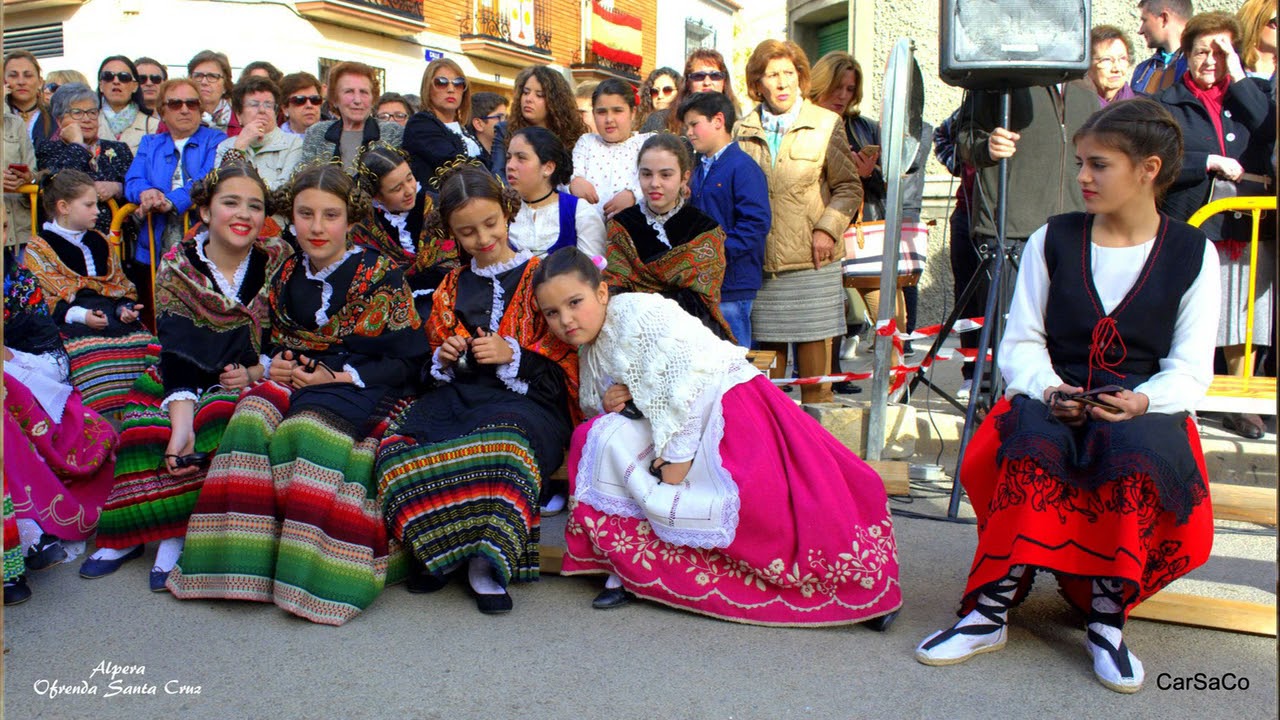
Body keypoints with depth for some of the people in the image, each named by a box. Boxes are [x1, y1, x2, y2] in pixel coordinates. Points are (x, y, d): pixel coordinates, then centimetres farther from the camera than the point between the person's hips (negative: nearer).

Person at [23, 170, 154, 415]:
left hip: (112, 313, 5)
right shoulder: (38, 249, 9)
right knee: (91, 350, -34)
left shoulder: (100, 241, 26)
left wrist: (125, 308, 1)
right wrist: (81, 316, -17)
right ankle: (106, 417, -33)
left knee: (143, 344, -25)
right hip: (70, 321, -4)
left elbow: (122, 285, 24)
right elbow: (42, 301, -1)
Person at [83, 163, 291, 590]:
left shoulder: (278, 261, -2)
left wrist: (255, 371, -18)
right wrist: (182, 424, -30)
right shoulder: (178, 266, -4)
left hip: (249, 380, -1)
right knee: (147, 427, -27)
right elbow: (179, 355, -15)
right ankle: (132, 532, -10)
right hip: (184, 378, 1)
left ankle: (177, 536, -22)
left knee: (219, 419, -32)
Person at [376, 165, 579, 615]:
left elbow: (564, 361, 4)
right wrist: (444, 358, 7)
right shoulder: (452, 287, 22)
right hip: (458, 393, 5)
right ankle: (437, 548, -12)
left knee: (502, 445, -41)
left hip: (524, 397, -4)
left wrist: (512, 354, -10)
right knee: (397, 448, -28)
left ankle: (485, 562, -24)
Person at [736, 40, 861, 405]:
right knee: (767, 348, 6)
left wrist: (827, 228, -7)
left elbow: (849, 188, 6)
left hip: (811, 262, -2)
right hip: (759, 261, 2)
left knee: (813, 341, 0)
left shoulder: (826, 124, 4)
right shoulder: (744, 129, 9)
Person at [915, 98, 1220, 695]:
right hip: (1052, 405, 1)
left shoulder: (1193, 253, 8)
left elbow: (1191, 368, 2)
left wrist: (1141, 401, -20)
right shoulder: (1052, 241, 9)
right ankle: (990, 612, -28)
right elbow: (1021, 343, 5)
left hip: (1143, 412, 0)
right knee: (1033, 442, -35)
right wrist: (1048, 391, -16)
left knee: (1134, 450, -37)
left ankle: (1106, 619, -21)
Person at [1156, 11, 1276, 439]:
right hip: (1188, 228, -2)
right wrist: (1213, 162, -13)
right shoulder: (1168, 103, 7)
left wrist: (1237, 75, -6)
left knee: (1240, 323, 8)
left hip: (1246, 227, 3)